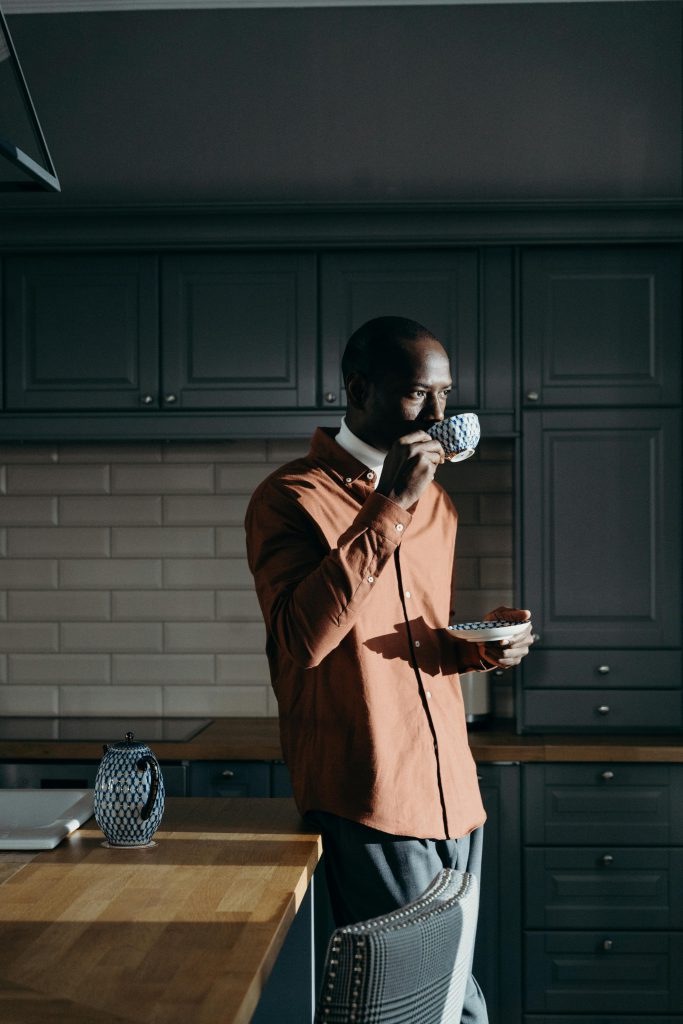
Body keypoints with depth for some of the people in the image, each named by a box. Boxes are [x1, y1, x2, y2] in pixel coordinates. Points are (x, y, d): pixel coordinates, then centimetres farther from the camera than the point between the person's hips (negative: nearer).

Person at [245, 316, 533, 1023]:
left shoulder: (434, 502, 18)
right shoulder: (291, 498, -6)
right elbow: (304, 635, -21)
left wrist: (481, 646, 5)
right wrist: (389, 507, -21)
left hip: (450, 791, 7)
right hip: (368, 800, -7)